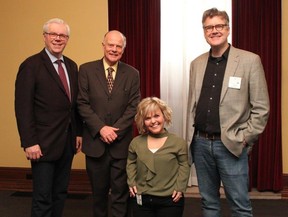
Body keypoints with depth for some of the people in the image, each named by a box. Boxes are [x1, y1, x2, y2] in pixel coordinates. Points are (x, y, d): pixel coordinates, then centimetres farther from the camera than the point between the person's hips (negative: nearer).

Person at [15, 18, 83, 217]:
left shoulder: (72, 66, 11)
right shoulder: (31, 65, -9)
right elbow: (23, 108, -14)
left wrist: (79, 132, 10)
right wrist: (29, 142, -17)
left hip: (67, 142, 6)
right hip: (43, 144, -6)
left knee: (60, 194, 14)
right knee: (43, 198, 1)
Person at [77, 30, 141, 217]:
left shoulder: (132, 74, 3)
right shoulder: (87, 70, 1)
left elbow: (133, 107, -2)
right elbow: (83, 104, -4)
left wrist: (115, 130, -13)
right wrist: (101, 128, -14)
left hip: (122, 142, 0)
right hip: (95, 141, 0)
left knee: (121, 191, 7)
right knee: (99, 191, 14)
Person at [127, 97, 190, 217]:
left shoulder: (178, 142, -4)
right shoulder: (136, 142, 4)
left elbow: (184, 165, 2)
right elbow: (131, 163, 17)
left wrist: (180, 188, -7)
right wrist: (131, 183, 5)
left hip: (170, 200, -2)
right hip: (141, 200, 3)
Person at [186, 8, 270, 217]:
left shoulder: (249, 60, -5)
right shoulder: (197, 63, 9)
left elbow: (261, 108, -5)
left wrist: (244, 139, -8)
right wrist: (190, 138, 8)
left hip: (231, 145, -4)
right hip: (201, 143, 4)